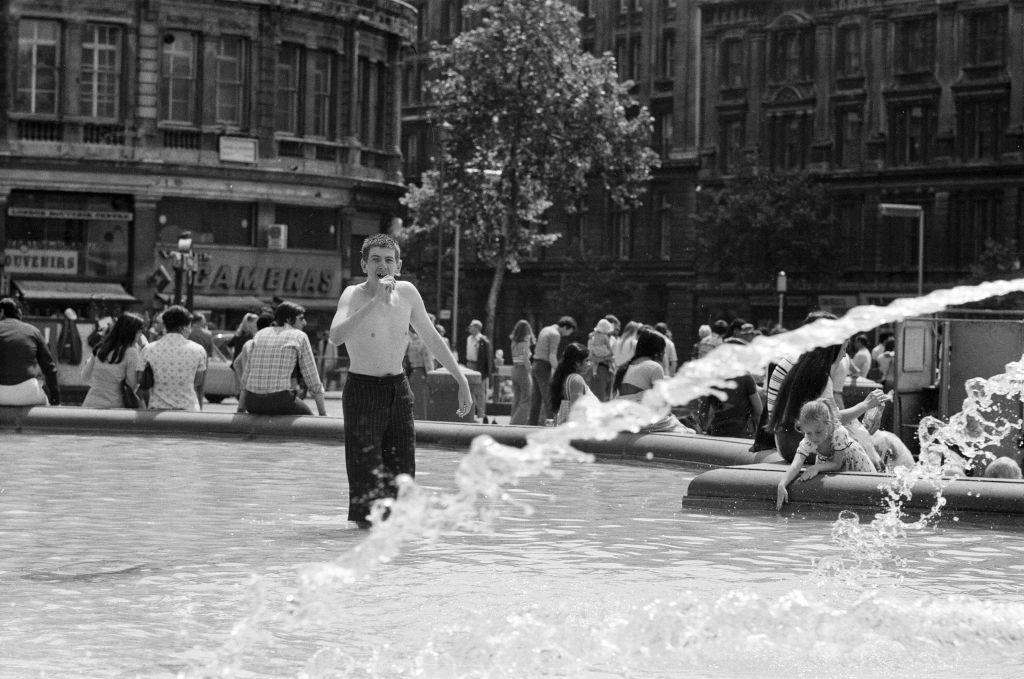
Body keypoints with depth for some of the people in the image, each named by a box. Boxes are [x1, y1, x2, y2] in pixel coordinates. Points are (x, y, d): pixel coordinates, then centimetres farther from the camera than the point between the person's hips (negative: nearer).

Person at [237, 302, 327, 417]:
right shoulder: (300, 337, 3)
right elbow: (312, 379, 2)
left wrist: (240, 410, 21)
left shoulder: (260, 335, 17)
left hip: (253, 403, 5)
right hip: (280, 401, -5)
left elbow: (246, 376, 17)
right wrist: (323, 414, 8)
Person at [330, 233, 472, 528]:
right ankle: (364, 524, 8)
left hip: (399, 390, 5)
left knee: (402, 474, 5)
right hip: (363, 391, -5)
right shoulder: (354, 295, -12)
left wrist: (461, 380, 14)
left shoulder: (407, 292, 3)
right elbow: (336, 336, -32)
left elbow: (432, 338, 14)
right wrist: (375, 301, -34)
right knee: (366, 476, -6)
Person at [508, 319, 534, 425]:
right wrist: (529, 375, -12)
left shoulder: (514, 342, 7)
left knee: (516, 399, 15)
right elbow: (526, 360, -17)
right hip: (523, 370, -7)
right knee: (526, 400, -1)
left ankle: (513, 421, 18)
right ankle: (516, 422, -8)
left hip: (514, 369, 7)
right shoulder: (525, 342, -14)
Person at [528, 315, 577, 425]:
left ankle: (533, 424, 7)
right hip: (544, 368, -9)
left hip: (536, 365, 9)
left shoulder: (545, 330, 16)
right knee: (549, 400, -8)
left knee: (536, 399, 8)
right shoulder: (555, 334, -12)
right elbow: (552, 357, -18)